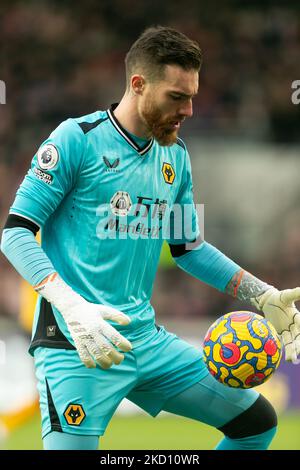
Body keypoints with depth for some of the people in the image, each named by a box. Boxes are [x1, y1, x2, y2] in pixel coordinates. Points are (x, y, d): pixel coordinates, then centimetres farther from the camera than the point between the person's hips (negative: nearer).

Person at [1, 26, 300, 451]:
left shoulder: (175, 156, 13)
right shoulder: (77, 139, -8)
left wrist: (264, 297, 15)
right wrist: (71, 305, -25)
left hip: (146, 340, 7)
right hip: (76, 346, -7)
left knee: (257, 421, 9)